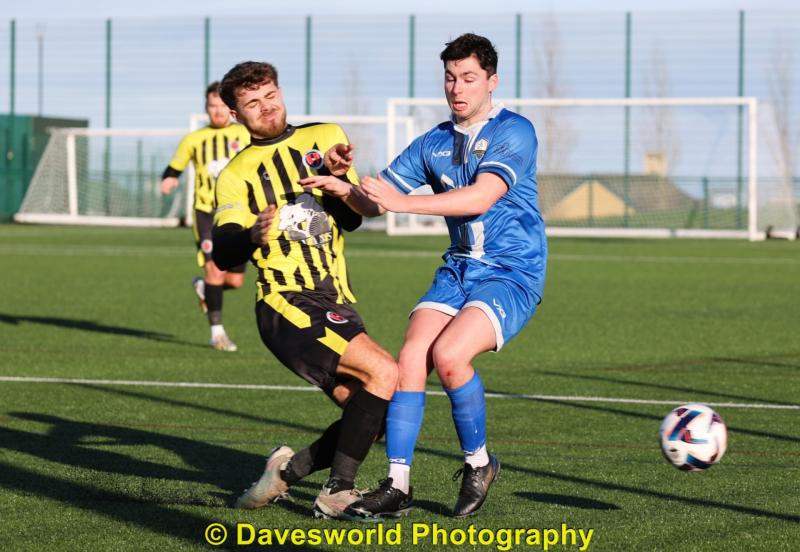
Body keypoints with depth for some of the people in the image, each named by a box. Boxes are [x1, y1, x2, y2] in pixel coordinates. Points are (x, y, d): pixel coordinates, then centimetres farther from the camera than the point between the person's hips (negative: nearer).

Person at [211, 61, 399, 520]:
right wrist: (252, 236, -29)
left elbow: (352, 219, 6)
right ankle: (337, 493, -18)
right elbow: (224, 255, -7)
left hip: (337, 307, 5)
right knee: (384, 372, -24)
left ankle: (288, 470, 14)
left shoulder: (326, 138, 14)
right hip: (288, 306, -5)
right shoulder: (237, 174, 6)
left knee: (374, 414, -3)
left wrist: (337, 179, -15)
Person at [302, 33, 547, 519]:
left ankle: (479, 462, -3)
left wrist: (402, 201, -28)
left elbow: (481, 197, -23)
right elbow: (376, 202, 11)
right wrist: (344, 188, -12)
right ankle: (397, 487, -10)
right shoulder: (434, 142, 11)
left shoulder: (514, 132, -8)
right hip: (457, 271, 6)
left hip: (512, 275, -6)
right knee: (411, 357, -15)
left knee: (448, 355, -26)